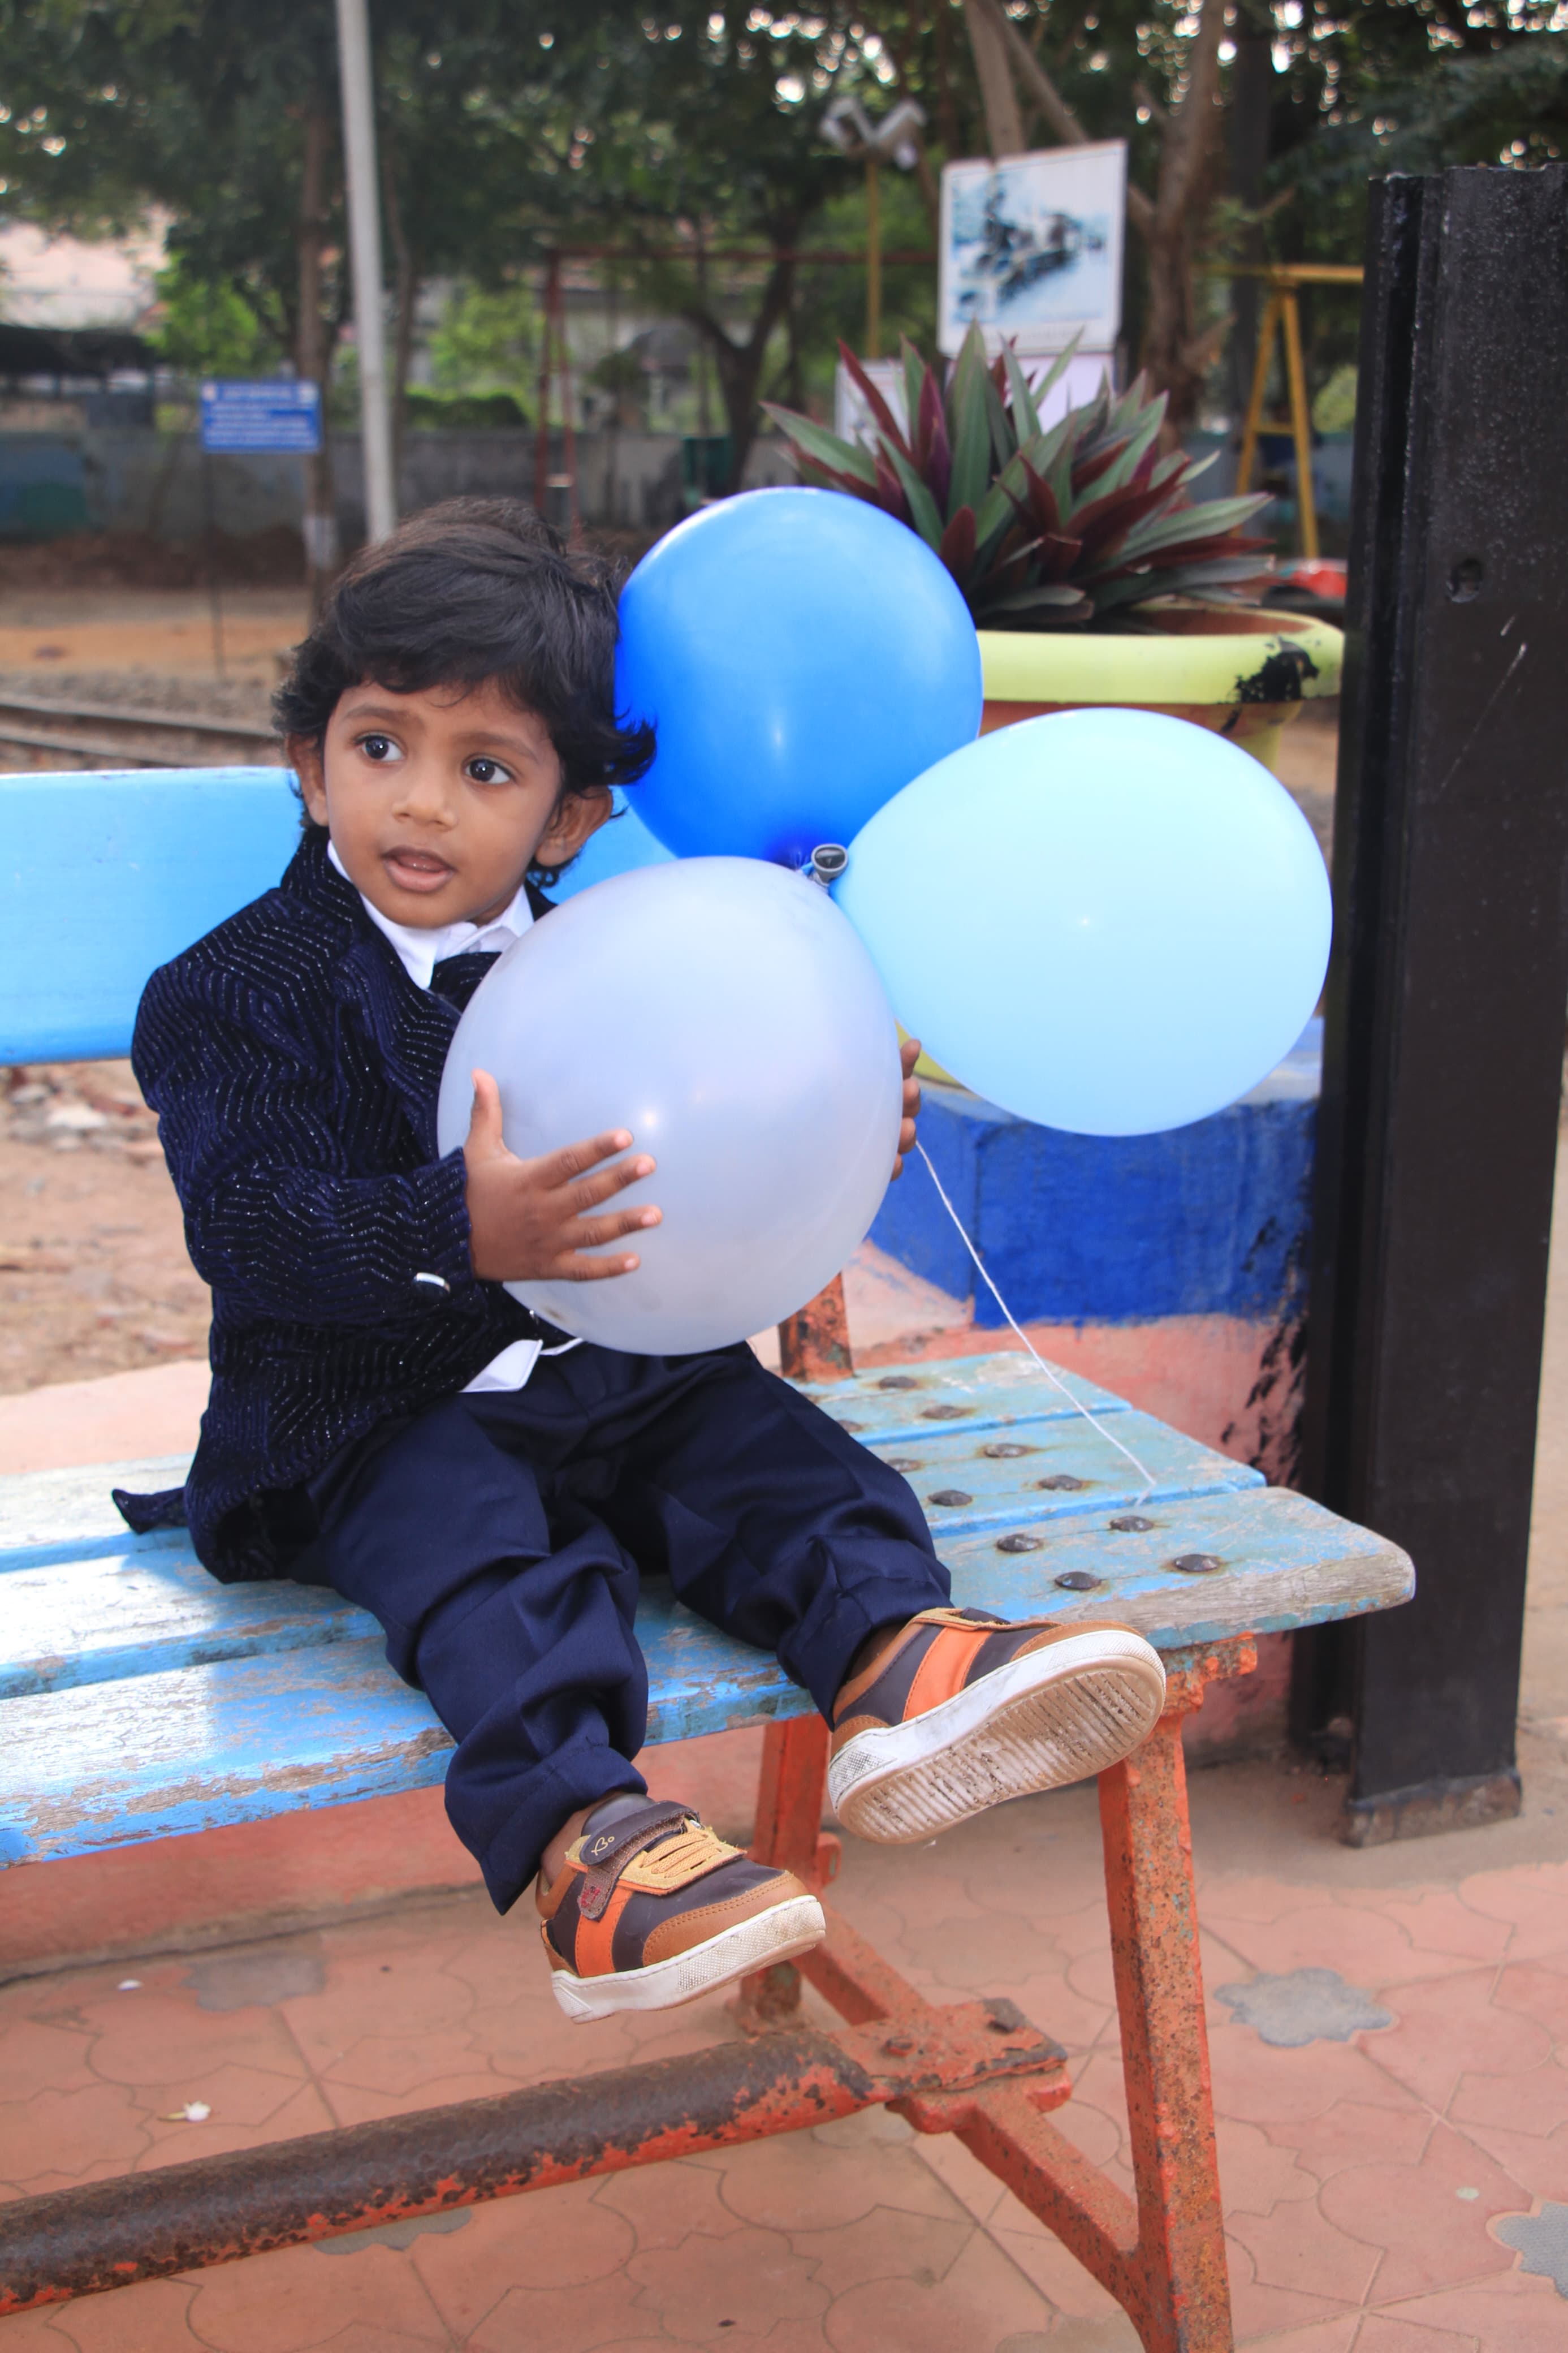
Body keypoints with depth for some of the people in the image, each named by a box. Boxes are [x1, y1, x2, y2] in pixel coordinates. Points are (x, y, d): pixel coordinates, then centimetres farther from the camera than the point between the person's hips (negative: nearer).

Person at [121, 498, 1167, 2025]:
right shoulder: (233, 992, -5)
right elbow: (249, 1225, -19)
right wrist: (461, 1233, -36)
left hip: (621, 1374, 5)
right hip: (378, 1413, -5)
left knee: (784, 1461, -18)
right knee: (482, 1555, -32)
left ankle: (892, 1666, -39)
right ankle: (584, 1838, -48)